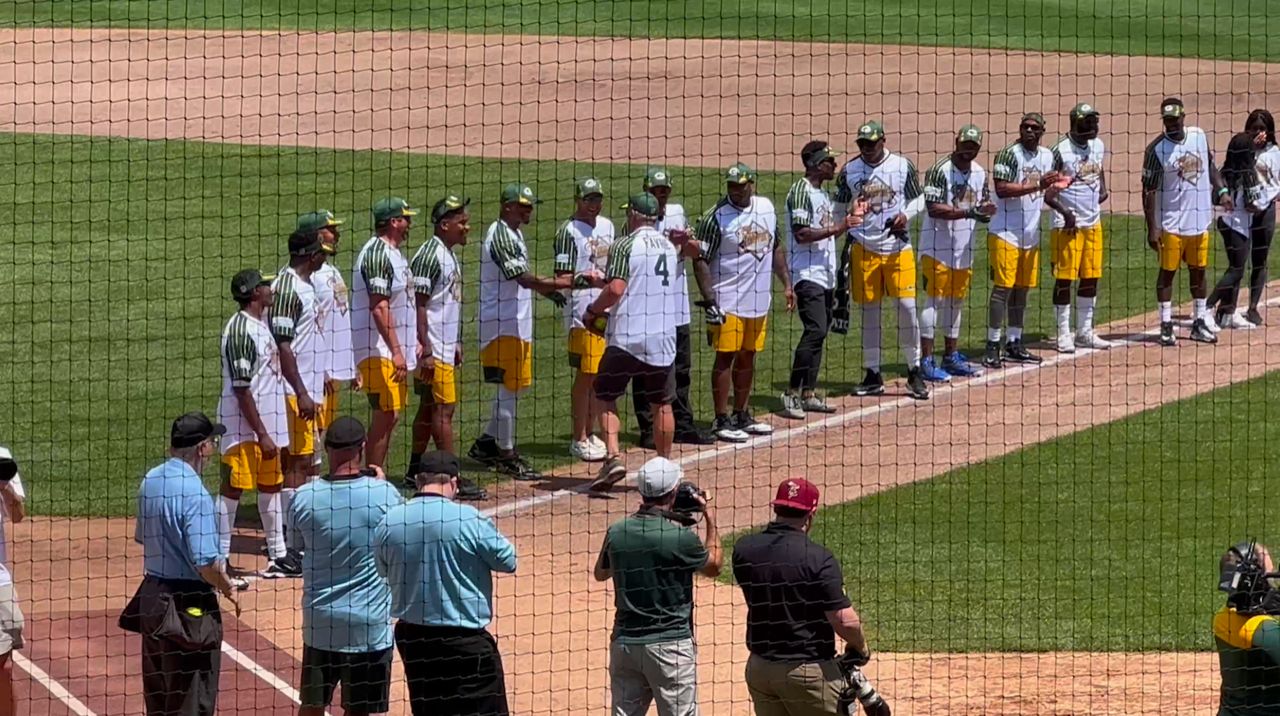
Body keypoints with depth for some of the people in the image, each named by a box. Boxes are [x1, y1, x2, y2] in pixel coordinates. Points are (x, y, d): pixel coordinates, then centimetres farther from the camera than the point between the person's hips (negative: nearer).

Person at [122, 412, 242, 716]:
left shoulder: (150, 481, 5)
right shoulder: (194, 493, -21)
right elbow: (205, 564, -24)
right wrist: (228, 588, -4)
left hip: (152, 597, 8)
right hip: (189, 607, -8)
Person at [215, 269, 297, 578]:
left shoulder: (260, 324, 11)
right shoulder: (240, 330, -20)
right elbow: (241, 390, -22)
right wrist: (261, 434, -22)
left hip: (267, 422, 10)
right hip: (244, 425, -10)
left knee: (271, 486, 15)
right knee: (232, 489, -4)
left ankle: (278, 555, 24)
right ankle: (220, 560, 0)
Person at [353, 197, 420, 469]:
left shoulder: (394, 252, 15)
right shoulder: (377, 254, -17)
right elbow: (379, 308, -23)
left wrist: (414, 343, 22)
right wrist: (396, 351, -26)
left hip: (395, 350, 10)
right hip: (379, 350, -10)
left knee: (389, 416, 12)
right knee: (386, 415, -10)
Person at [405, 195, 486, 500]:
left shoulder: (448, 255, 14)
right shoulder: (429, 256, -16)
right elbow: (419, 305, -19)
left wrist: (456, 344, 23)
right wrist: (426, 351, -22)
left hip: (445, 349, 10)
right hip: (433, 349, -10)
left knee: (429, 407, 13)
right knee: (444, 409, -9)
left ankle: (415, 472, 19)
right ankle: (454, 480, -9)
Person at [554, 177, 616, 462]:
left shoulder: (607, 226, 13)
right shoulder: (570, 231, -10)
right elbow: (563, 277, -15)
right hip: (583, 311, -7)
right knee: (585, 374, -5)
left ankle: (591, 433, 21)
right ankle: (579, 440, 1)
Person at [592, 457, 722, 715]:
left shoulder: (617, 532, -2)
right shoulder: (680, 537, -16)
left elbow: (601, 573, 19)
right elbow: (713, 566, 4)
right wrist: (710, 520, 15)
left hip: (624, 642, 5)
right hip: (670, 643, -5)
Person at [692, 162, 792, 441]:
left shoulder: (766, 208, 7)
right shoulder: (716, 217, -12)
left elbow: (776, 248, 18)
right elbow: (701, 260, -12)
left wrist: (786, 283, 13)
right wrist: (709, 300, -19)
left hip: (759, 300, 6)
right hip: (727, 301, -6)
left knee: (748, 356, 13)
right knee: (726, 357, -4)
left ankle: (742, 416, 22)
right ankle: (722, 421, 0)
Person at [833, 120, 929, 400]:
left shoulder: (903, 166, -2)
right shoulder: (849, 171, 2)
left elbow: (919, 199, 7)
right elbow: (840, 209, 11)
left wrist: (906, 215, -13)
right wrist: (843, 239, 1)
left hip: (898, 247, -1)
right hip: (863, 248, 1)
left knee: (907, 305, -7)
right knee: (869, 310, 6)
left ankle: (914, 371, 4)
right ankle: (873, 375, 14)